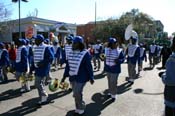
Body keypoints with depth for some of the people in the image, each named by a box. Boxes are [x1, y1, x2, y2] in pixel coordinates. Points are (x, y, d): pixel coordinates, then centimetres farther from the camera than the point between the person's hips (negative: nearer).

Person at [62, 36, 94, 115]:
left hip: (81, 78, -6)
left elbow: (89, 67, -11)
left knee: (77, 94, -6)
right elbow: (67, 66, 10)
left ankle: (81, 109, 20)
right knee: (76, 94, 16)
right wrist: (64, 76, 11)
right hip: (72, 77, 6)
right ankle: (78, 108, 36)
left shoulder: (85, 53, -13)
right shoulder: (70, 53, 5)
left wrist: (91, 78, -9)